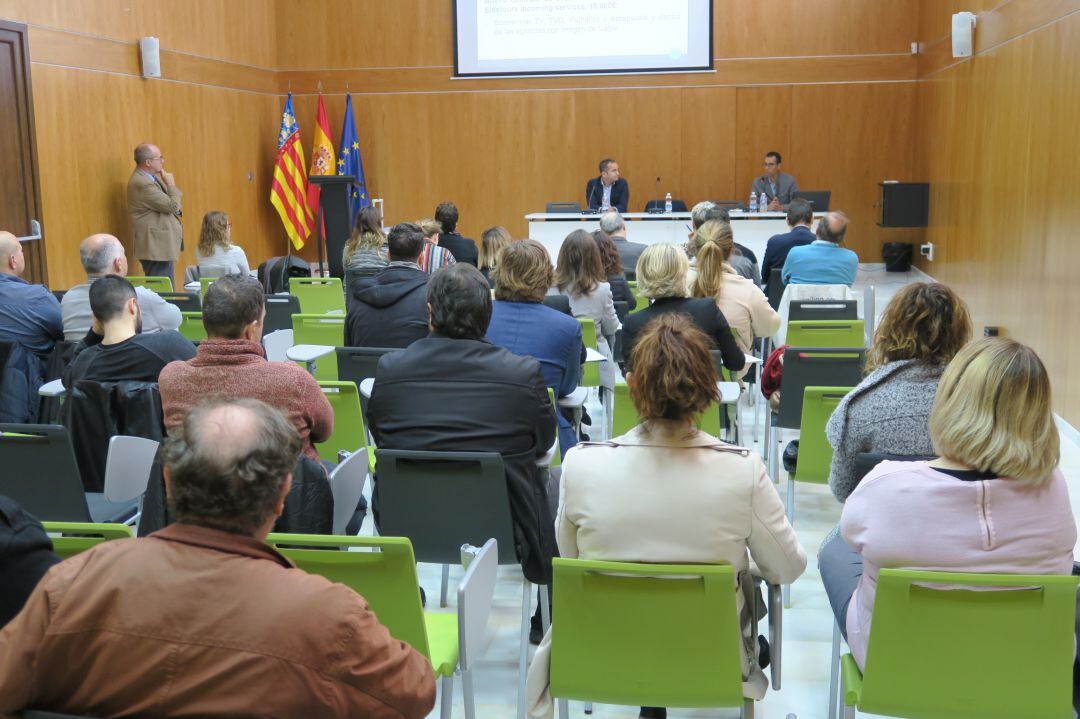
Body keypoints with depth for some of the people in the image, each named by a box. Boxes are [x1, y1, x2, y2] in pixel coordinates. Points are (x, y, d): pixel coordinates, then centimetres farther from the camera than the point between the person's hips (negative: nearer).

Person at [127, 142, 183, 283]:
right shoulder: (142, 183, -20)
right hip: (155, 248, -10)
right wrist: (171, 184, -5)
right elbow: (172, 206, -19)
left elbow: (175, 197, 18)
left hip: (161, 246, 10)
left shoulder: (151, 177, 10)